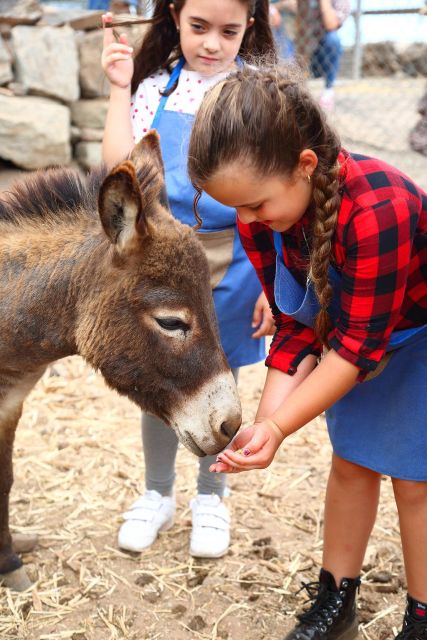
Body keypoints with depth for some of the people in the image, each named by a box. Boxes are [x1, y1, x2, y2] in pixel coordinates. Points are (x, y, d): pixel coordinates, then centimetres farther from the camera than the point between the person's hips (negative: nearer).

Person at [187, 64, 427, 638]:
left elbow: (359, 346, -32)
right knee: (350, 462, 13)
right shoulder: (261, 213, -18)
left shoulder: (376, 211, -40)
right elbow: (297, 329, -11)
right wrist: (263, 423, -21)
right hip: (355, 330, 6)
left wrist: (278, 427, -33)